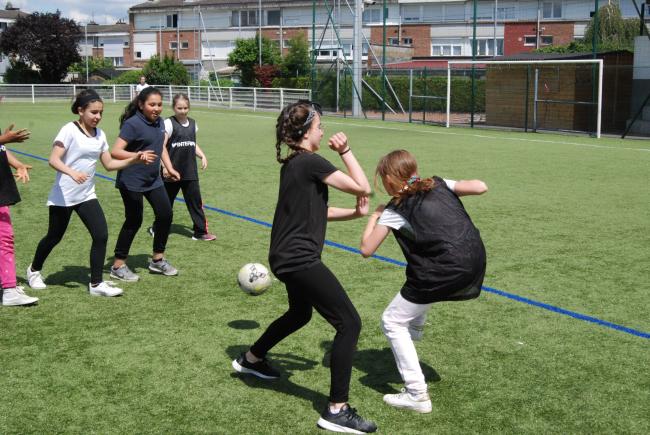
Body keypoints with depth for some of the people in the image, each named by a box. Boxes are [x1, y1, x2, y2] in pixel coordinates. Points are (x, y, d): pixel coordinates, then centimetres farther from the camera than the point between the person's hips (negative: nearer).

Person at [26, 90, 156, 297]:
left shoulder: (99, 134, 4)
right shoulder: (69, 130, -15)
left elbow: (109, 164, 9)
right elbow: (53, 160, -21)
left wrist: (134, 159, -3)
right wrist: (72, 173, -38)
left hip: (87, 195, 5)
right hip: (63, 196, -5)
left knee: (101, 235, -8)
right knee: (54, 237, 10)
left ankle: (96, 283, 1)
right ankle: (34, 270, 38)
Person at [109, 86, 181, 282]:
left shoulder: (159, 122, 6)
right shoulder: (133, 124, -18)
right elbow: (116, 151, -24)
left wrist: (169, 168, 14)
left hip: (153, 179, 8)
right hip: (131, 181, -8)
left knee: (165, 214, 7)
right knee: (134, 221, -1)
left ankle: (158, 259, 23)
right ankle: (118, 266, 13)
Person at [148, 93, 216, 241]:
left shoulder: (192, 124, 8)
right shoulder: (169, 123, -9)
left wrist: (202, 156, 7)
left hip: (190, 171, 5)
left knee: (195, 201, 3)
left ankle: (200, 231, 8)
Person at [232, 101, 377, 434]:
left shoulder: (294, 163, 13)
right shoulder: (311, 162, -16)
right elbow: (362, 187, -18)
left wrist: (355, 213, 3)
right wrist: (345, 151, -7)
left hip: (288, 257, 10)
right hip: (300, 259, -10)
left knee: (299, 314, 33)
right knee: (349, 323, -8)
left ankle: (250, 359, 50)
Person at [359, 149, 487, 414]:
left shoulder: (394, 211, 1)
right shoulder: (439, 185, 12)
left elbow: (366, 249, 3)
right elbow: (481, 187, 4)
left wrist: (373, 216, 18)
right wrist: (453, 188, 23)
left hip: (445, 273, -6)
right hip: (476, 263, 7)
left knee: (392, 322, 9)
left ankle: (417, 394, 4)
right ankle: (414, 331, 46)